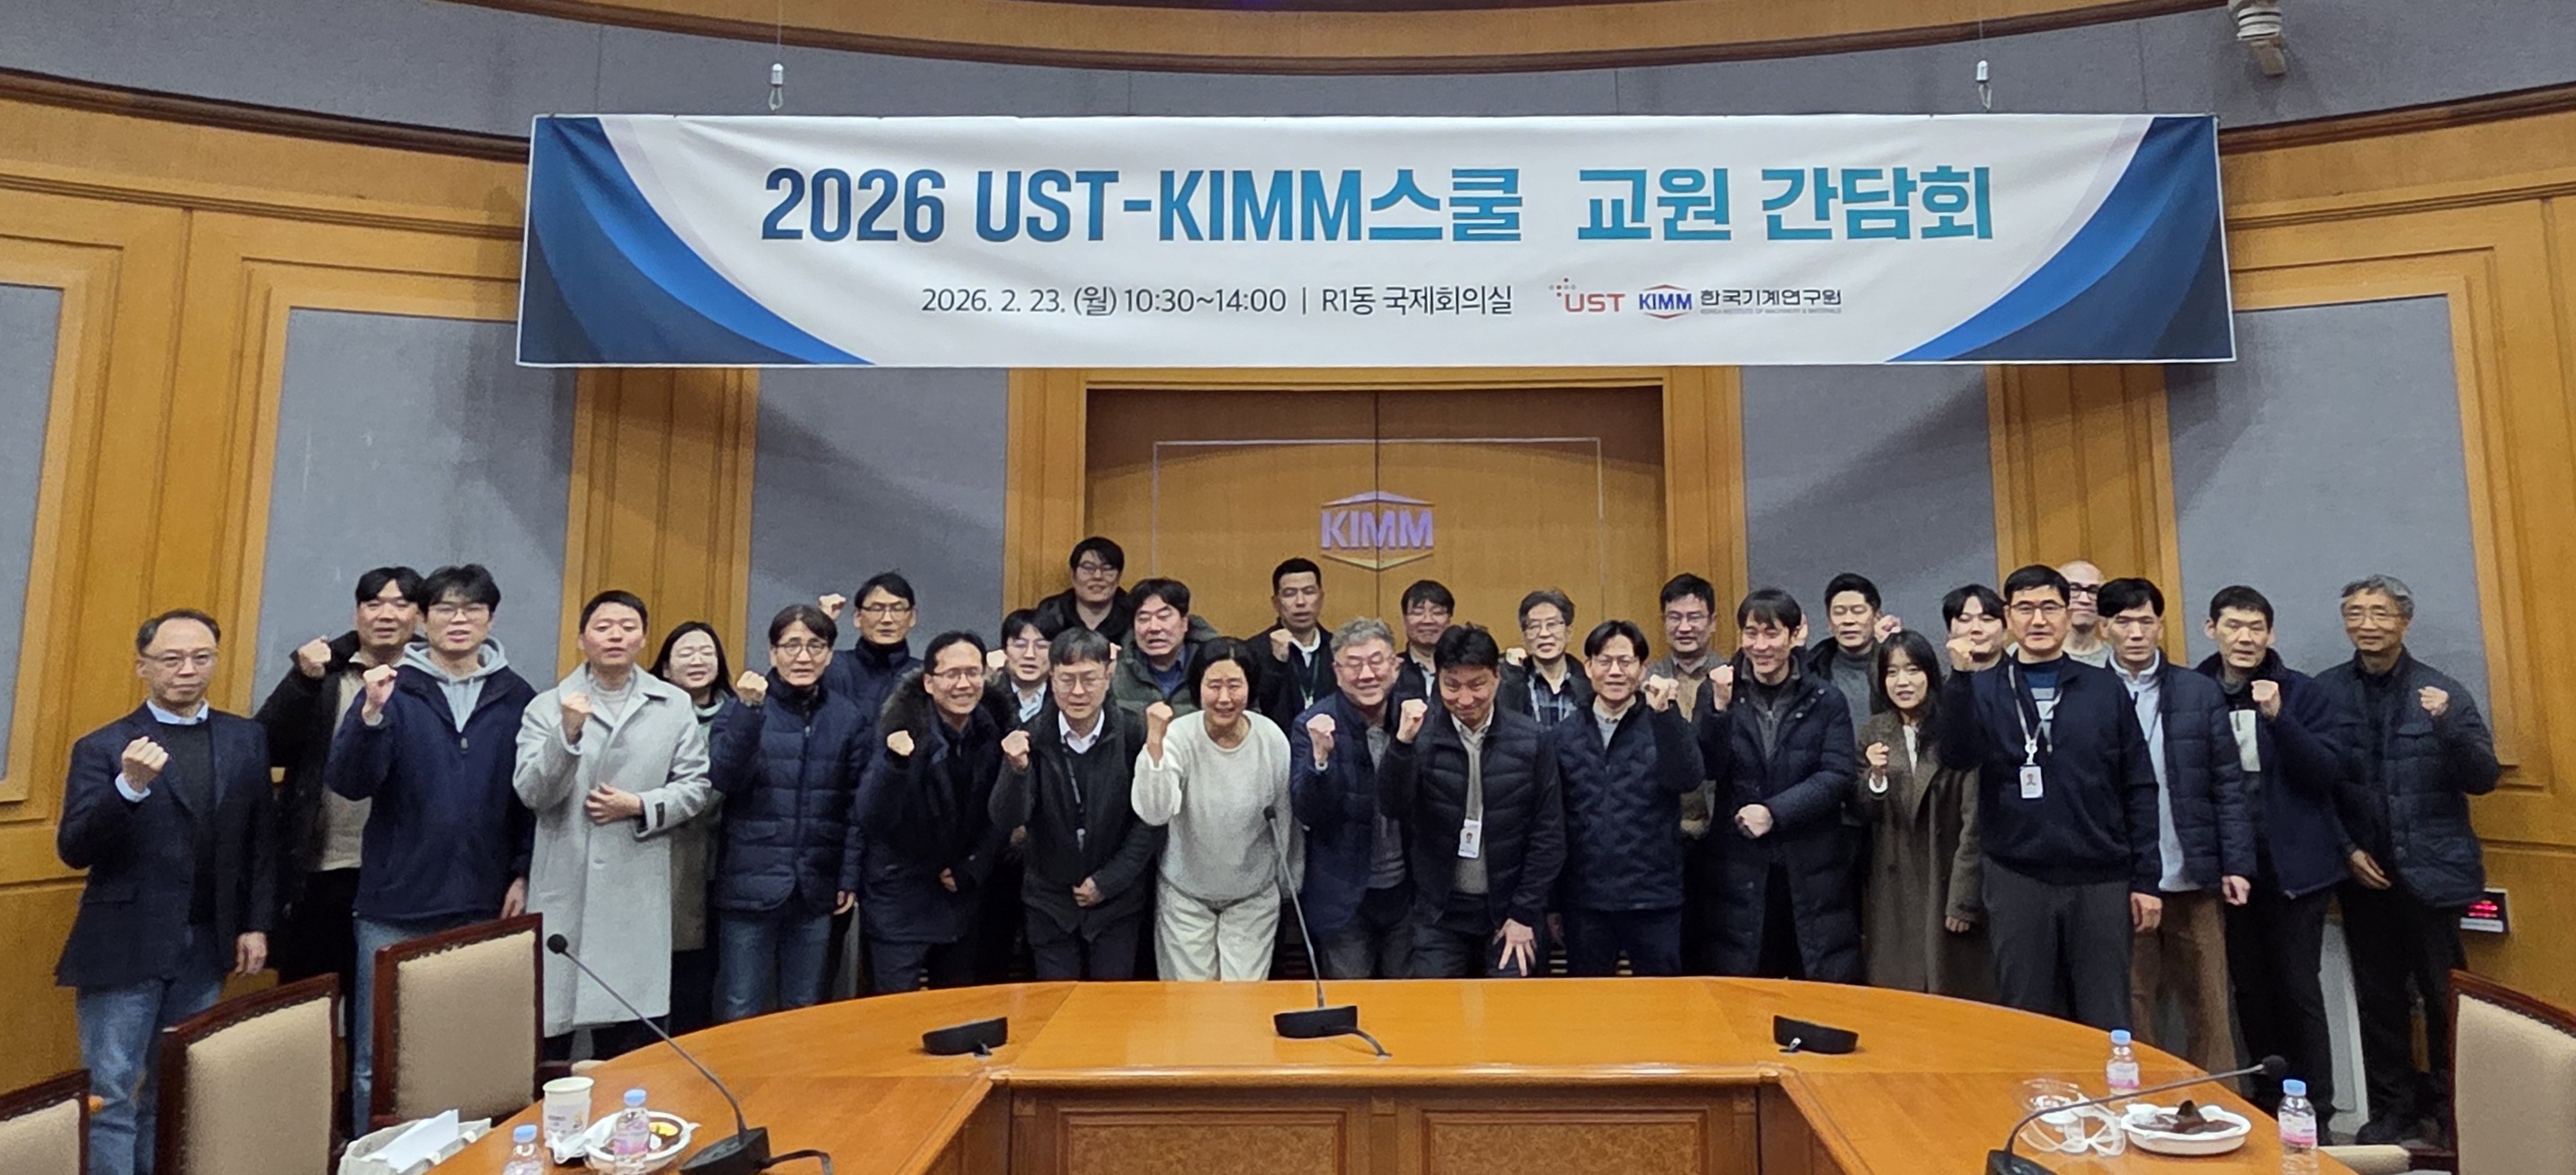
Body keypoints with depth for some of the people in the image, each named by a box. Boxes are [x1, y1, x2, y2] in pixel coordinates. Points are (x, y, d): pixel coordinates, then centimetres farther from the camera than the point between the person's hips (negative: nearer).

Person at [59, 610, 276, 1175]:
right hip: (124, 946, -3)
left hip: (205, 946, 3)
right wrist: (130, 786, -27)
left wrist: (256, 924, 3)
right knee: (109, 1097, 2)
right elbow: (74, 851, -11)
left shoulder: (246, 739, 6)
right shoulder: (102, 748, -4)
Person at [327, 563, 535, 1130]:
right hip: (397, 906, -1)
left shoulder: (517, 696, 3)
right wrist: (372, 714, -23)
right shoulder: (394, 687, 0)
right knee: (379, 1056, 7)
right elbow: (349, 782, -8)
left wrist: (522, 874, 0)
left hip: (485, 908, 1)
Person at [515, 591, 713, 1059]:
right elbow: (532, 794, -6)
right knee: (549, 1021, 5)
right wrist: (568, 734, -20)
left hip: (638, 892, 1)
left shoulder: (675, 706, 7)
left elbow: (695, 787, 6)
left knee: (630, 1036, 6)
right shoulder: (547, 707, 3)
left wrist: (639, 806, -9)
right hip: (563, 888, -1)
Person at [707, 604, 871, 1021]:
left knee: (804, 1014, 14)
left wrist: (850, 877, 0)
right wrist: (749, 712, -25)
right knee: (739, 1015, 5)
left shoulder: (851, 718, 3)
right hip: (750, 884, -2)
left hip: (815, 888, 2)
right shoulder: (741, 707, -2)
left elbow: (858, 805, 4)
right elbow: (723, 779, -15)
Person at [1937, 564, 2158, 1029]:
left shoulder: (2105, 689, 5)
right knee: (2027, 1024, 10)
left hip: (2100, 881, 1)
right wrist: (1959, 676, -26)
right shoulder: (1984, 689, 3)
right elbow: (1957, 753, -14)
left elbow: (2138, 787, 6)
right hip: (2017, 881, 0)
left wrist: (2146, 878, 2)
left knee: (2105, 1023, 8)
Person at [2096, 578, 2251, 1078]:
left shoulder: (2201, 692, 5)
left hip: (2194, 878, 2)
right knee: (2132, 1010, 6)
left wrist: (2237, 864, -1)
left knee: (2208, 1007, 9)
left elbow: (2228, 785, 5)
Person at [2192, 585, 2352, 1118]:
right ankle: (2267, 1100, 27)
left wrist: (2278, 717, -24)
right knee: (2249, 988, 12)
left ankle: (2312, 1108, 15)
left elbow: (2328, 771, -11)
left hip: (2294, 864, -2)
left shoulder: (2302, 693, -3)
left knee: (2298, 987, 3)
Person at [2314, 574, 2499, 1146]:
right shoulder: (2325, 692, -1)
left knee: (2445, 996, 6)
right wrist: (2346, 850, -3)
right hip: (2363, 872, 1)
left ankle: (2451, 1110, 23)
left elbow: (2484, 779, -6)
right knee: (2378, 997, 10)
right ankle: (2393, 1108, 23)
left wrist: (2448, 724, -22)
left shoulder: (2442, 691, -3)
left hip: (2434, 870, -1)